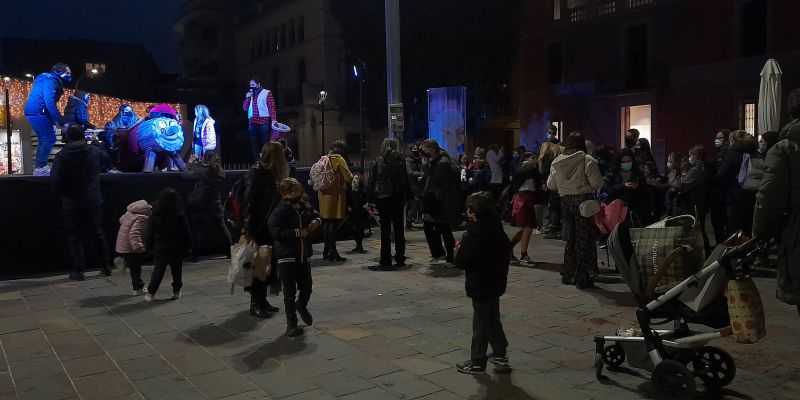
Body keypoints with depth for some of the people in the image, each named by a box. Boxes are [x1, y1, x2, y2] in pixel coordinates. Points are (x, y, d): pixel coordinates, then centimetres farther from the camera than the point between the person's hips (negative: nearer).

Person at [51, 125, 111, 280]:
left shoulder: (61, 155, -12)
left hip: (72, 203, -3)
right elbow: (106, 158, 22)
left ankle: (78, 270, 5)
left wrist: (65, 194, 0)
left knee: (74, 236, 6)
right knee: (98, 233, 15)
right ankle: (106, 265, 21)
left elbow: (56, 181, -16)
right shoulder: (95, 151, -3)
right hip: (93, 202, 3)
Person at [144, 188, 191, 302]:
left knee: (158, 271, 7)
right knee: (177, 270, 11)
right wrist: (188, 245, 2)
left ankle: (151, 293, 7)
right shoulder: (179, 215, -12)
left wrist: (150, 246, 7)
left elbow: (150, 232, -1)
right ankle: (176, 292, 15)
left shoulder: (155, 215, -7)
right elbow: (186, 232, -7)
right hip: (177, 248, -1)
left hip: (160, 247, 1)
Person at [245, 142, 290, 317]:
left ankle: (261, 301, 23)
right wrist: (249, 230, -20)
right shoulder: (257, 173, -13)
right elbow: (250, 202, -17)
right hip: (259, 228, -8)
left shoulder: (274, 175, 12)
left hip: (270, 228, 8)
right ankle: (256, 304, 8)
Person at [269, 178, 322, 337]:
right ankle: (291, 323, 15)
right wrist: (298, 233, -22)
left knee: (306, 288, 15)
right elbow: (276, 233, -26)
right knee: (290, 292, 2)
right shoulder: (279, 212, -15)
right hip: (286, 257, -5)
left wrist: (317, 221, 1)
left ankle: (301, 306, 48)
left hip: (303, 256, 6)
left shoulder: (305, 207, 4)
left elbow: (316, 215, 25)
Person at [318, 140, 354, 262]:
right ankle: (333, 252, -5)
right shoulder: (339, 159, -9)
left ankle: (326, 250, 20)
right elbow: (348, 177, -14)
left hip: (324, 194, 7)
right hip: (335, 194, -7)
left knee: (326, 222, 13)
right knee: (334, 223, -6)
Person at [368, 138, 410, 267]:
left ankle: (385, 259, 5)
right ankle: (400, 258, 7)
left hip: (380, 197, 1)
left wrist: (371, 198, 5)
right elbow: (404, 179, -7)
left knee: (385, 228, 6)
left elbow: (372, 180, 2)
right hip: (396, 196, -1)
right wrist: (407, 194, -2)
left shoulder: (378, 160, 4)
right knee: (398, 227, 8)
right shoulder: (399, 158, -1)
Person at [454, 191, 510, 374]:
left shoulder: (472, 235, -22)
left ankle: (477, 362, 12)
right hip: (497, 283, 8)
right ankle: (500, 353, 34)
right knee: (493, 319, 22)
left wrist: (459, 249, -3)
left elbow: (461, 262, -22)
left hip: (480, 286, -8)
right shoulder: (498, 229, 2)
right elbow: (506, 251, 14)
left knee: (480, 324, 1)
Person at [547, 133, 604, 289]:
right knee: (584, 239, 4)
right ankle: (582, 278, 6)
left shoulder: (557, 162, 3)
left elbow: (551, 185, 10)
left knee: (571, 237, 17)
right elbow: (597, 183, -13)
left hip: (565, 201, 5)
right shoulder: (587, 160, -11)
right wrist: (586, 185, 7)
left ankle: (568, 275, 23)